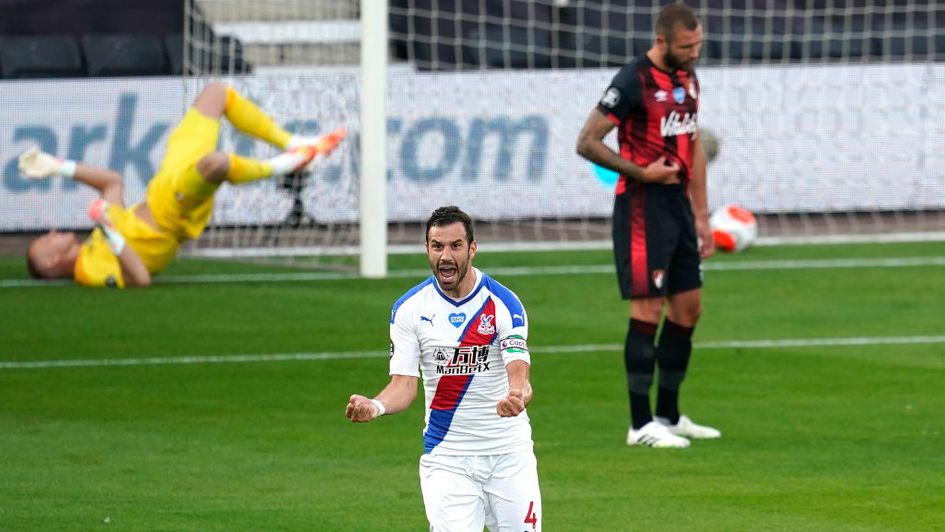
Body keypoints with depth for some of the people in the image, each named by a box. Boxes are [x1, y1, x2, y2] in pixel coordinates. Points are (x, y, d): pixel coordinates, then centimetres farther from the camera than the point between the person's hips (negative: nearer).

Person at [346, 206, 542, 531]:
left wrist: (517, 397, -43)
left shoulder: (503, 303, -8)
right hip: (446, 455, 0)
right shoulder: (409, 308, -3)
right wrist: (375, 406, -28)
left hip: (509, 453, 0)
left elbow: (519, 377, -19)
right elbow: (404, 385, -6)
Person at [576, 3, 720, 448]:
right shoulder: (633, 82, -14)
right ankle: (641, 425, -5)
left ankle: (668, 415, 21)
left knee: (688, 308, 10)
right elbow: (587, 143, -15)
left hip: (678, 206, 9)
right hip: (642, 209, -9)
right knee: (648, 309, -9)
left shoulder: (687, 78, 12)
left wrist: (701, 215, 17)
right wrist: (641, 173, -14)